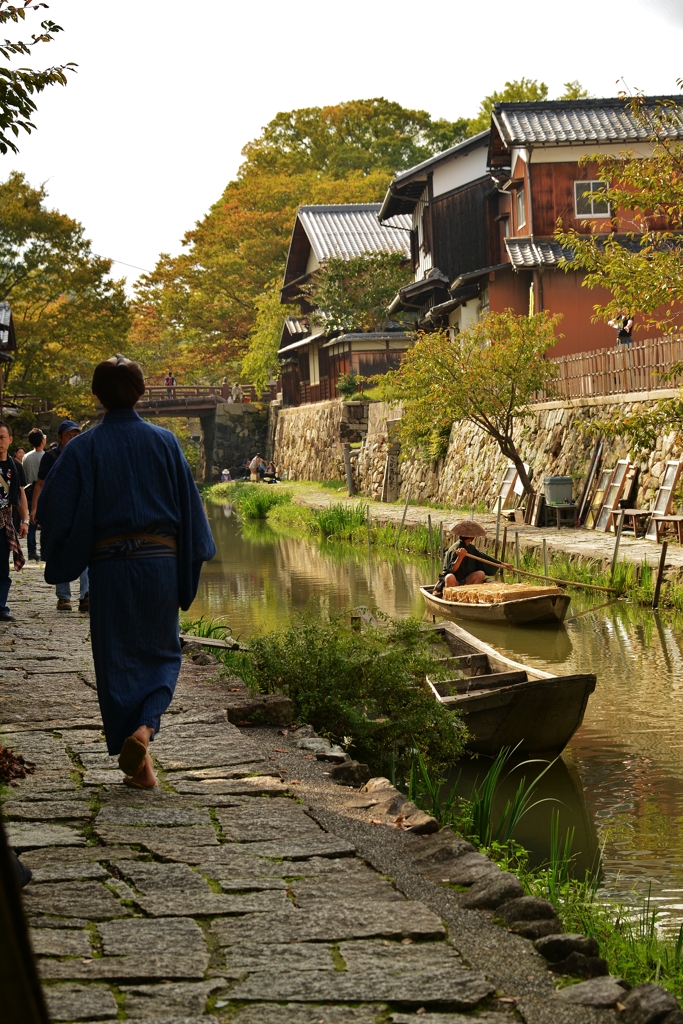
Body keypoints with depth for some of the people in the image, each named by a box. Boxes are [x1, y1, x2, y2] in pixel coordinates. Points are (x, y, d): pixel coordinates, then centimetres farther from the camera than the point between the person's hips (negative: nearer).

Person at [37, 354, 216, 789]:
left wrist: (62, 561, 10)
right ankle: (144, 727, -11)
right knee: (161, 652, 15)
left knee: (118, 660, 8)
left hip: (108, 563, -1)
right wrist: (190, 558, 11)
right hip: (159, 561, 1)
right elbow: (188, 504, 2)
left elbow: (54, 508, -6)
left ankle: (139, 765, 8)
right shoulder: (164, 442, -1)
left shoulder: (84, 447, -4)